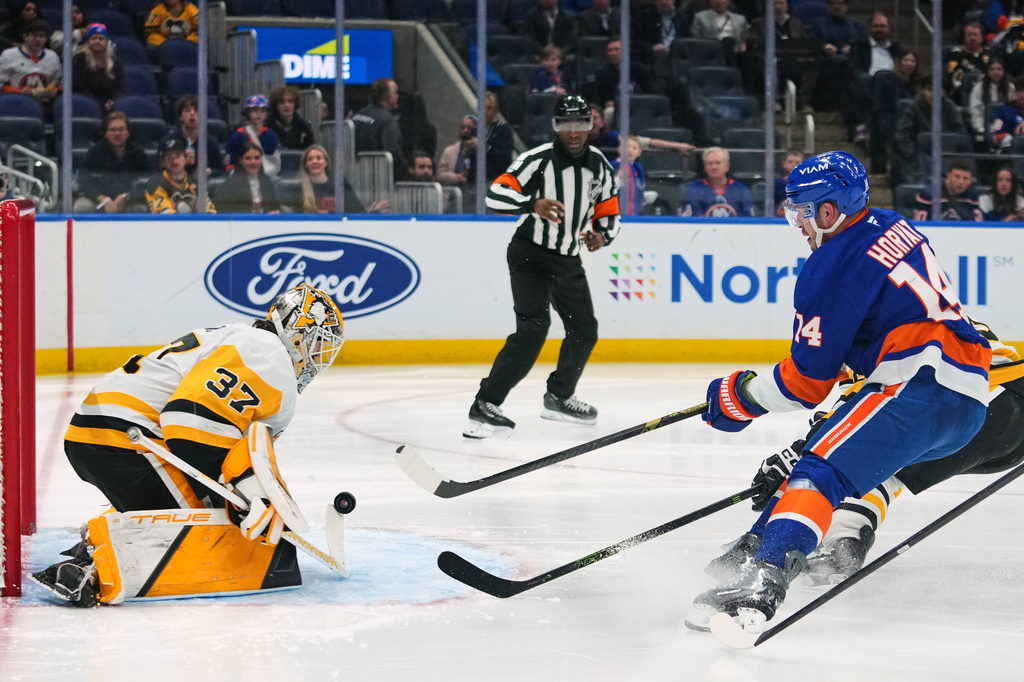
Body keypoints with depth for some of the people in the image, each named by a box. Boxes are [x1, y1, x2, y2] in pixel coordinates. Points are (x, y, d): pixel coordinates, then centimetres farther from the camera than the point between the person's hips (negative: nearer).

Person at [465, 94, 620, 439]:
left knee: (584, 330, 15)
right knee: (533, 327, -23)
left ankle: (559, 397, 37)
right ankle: (485, 406, -24)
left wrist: (601, 235, -11)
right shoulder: (538, 159, -17)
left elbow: (608, 212, 12)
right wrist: (533, 205, -41)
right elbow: (495, 196, -25)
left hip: (568, 260, 7)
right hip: (530, 255, -7)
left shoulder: (599, 164, 2)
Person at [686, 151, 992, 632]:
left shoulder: (834, 268, -8)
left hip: (920, 389, -10)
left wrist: (740, 398, 8)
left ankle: (764, 580, -41)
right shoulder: (892, 229, 19)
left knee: (822, 469, -21)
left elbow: (807, 381, -5)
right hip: (970, 401, 10)